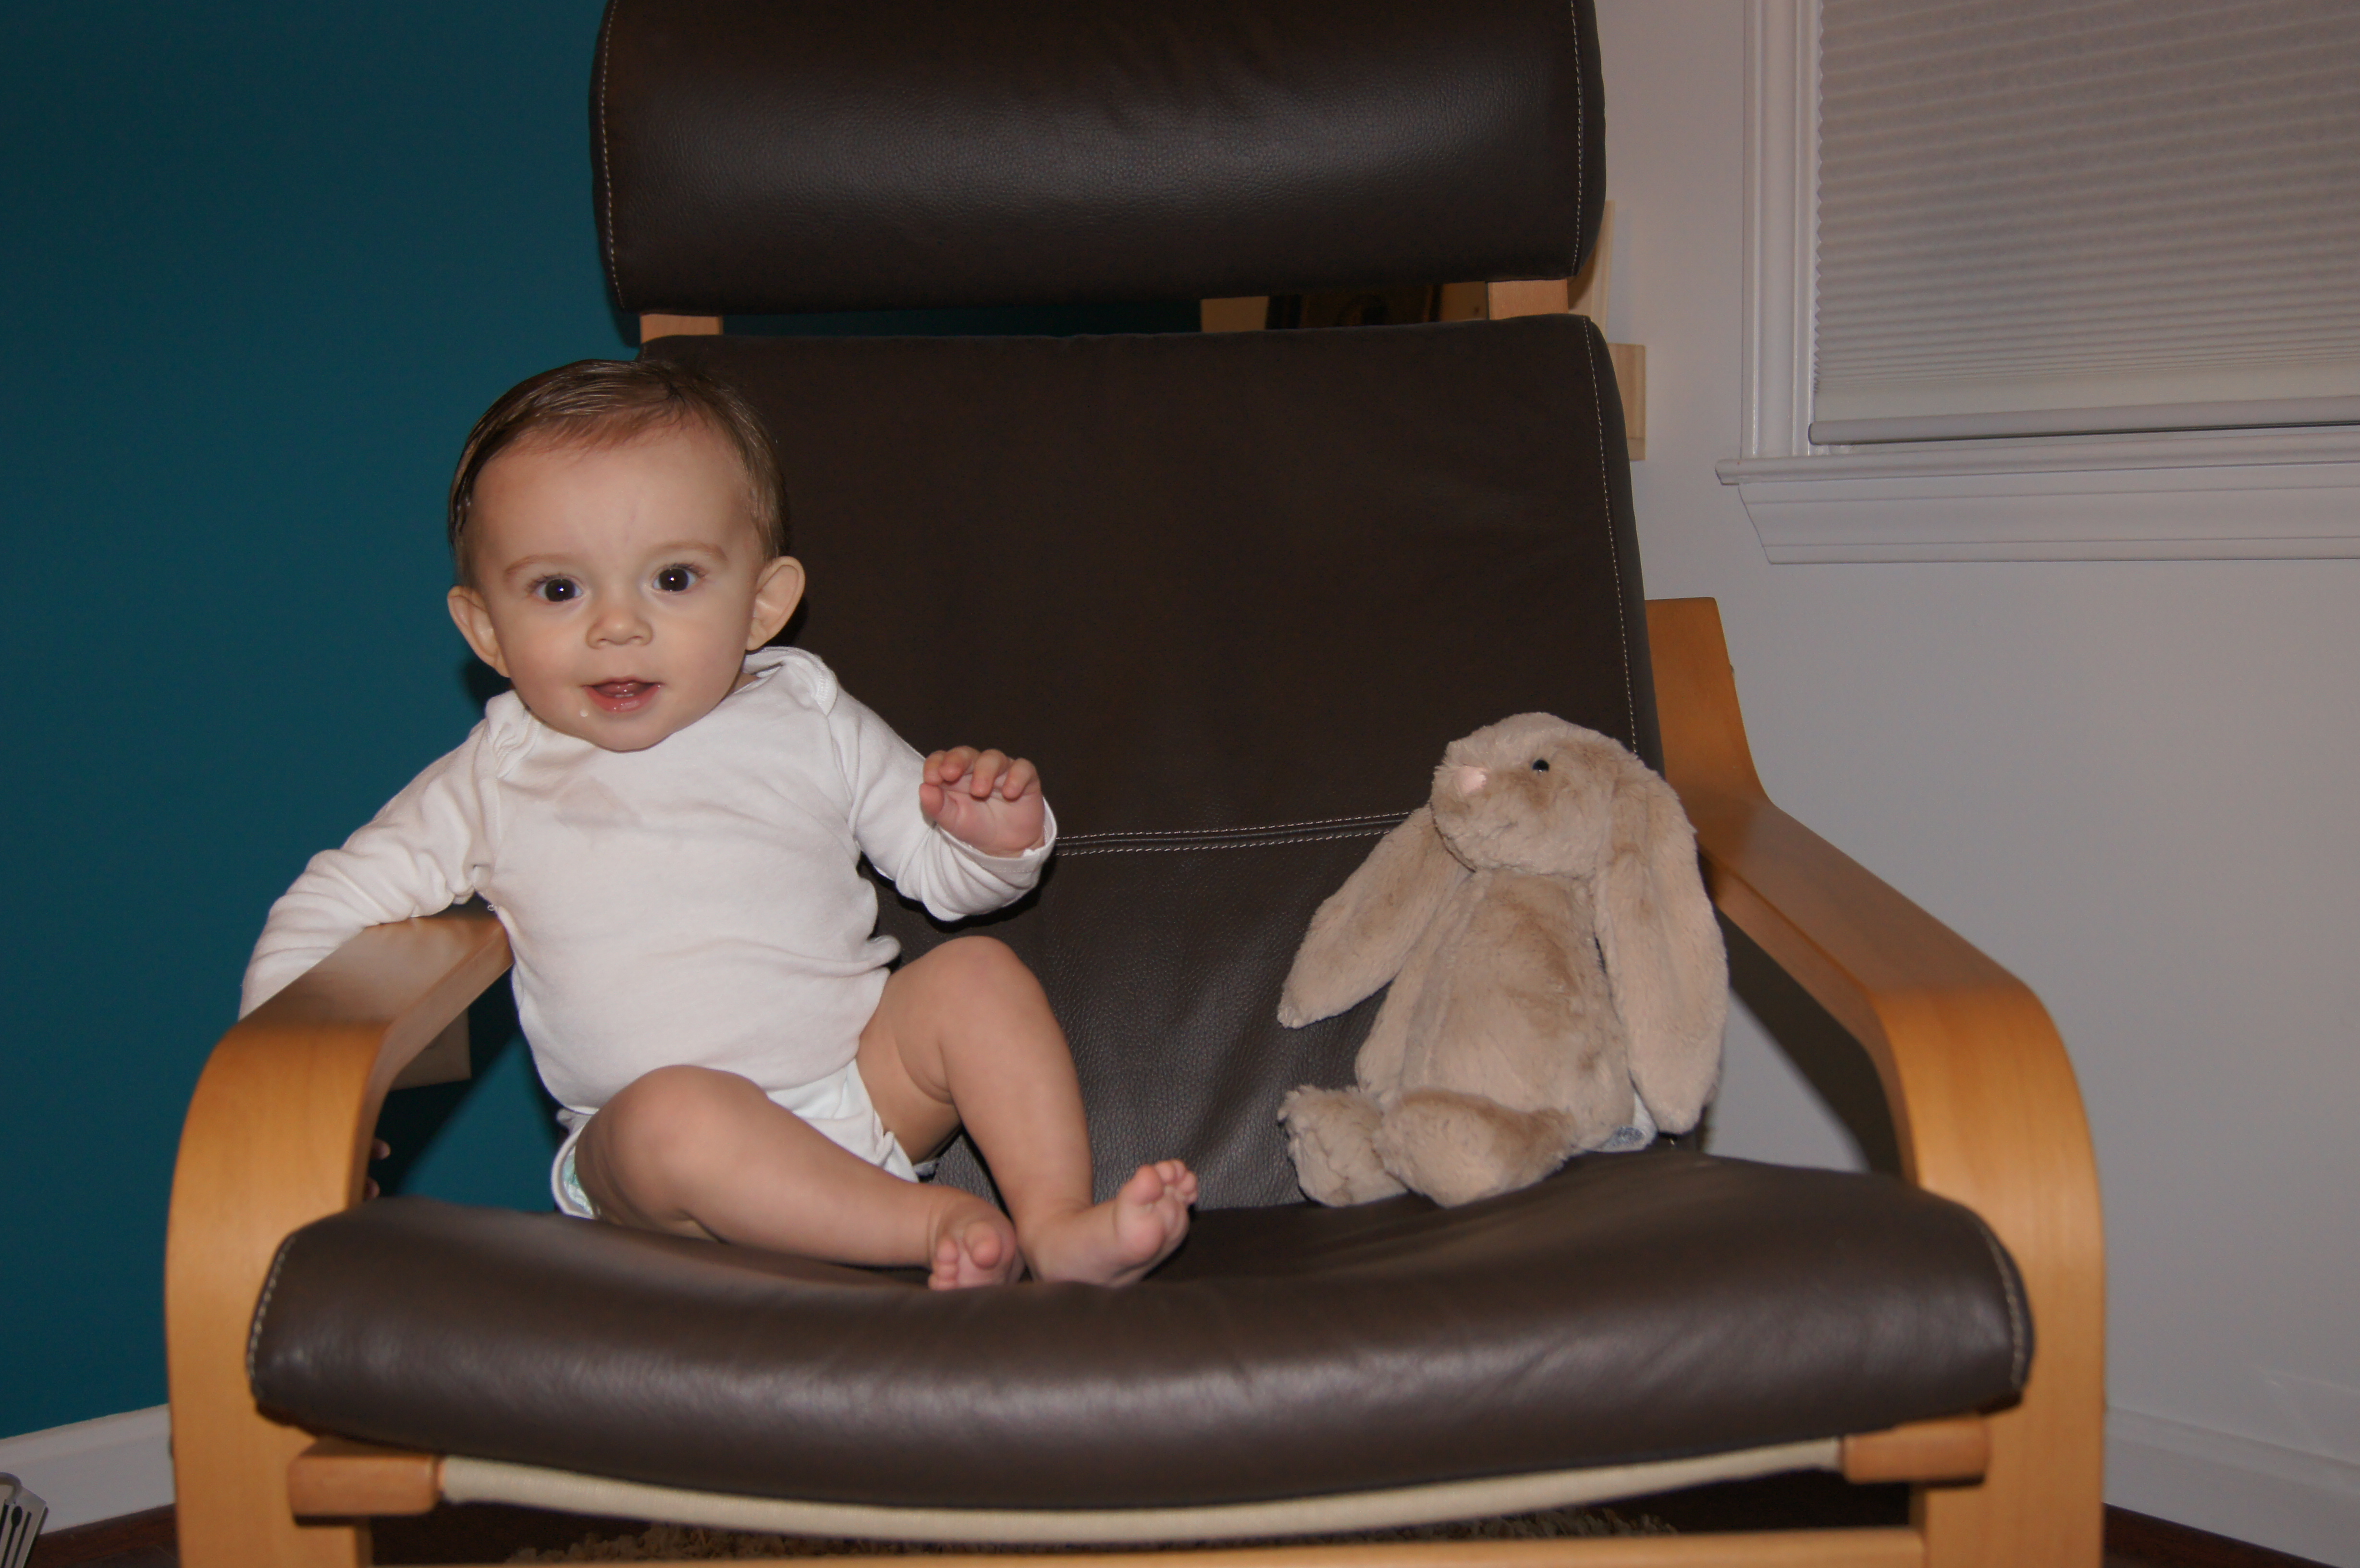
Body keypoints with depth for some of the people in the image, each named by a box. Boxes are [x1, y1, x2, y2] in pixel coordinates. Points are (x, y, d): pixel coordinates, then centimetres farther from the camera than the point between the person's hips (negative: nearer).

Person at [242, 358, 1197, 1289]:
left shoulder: (810, 723, 7)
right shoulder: (495, 784, 5)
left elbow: (943, 872, 15)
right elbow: (335, 905, 12)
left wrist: (995, 840, -9)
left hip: (869, 1077, 3)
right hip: (644, 1149, -2)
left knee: (978, 973, -19)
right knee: (670, 1115, -35)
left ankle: (1060, 1227, -24)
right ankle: (935, 1223, -32)